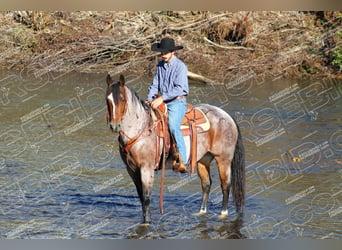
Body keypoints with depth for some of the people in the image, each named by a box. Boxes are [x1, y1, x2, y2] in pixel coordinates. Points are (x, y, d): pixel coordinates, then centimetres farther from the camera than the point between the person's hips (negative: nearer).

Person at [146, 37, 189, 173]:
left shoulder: (180, 66, -10)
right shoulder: (160, 65, 12)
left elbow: (179, 88, -18)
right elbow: (155, 84, 16)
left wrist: (162, 98, -26)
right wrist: (150, 99, -2)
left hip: (177, 102, -7)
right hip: (162, 102, 7)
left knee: (173, 125, -30)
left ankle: (182, 161, -30)